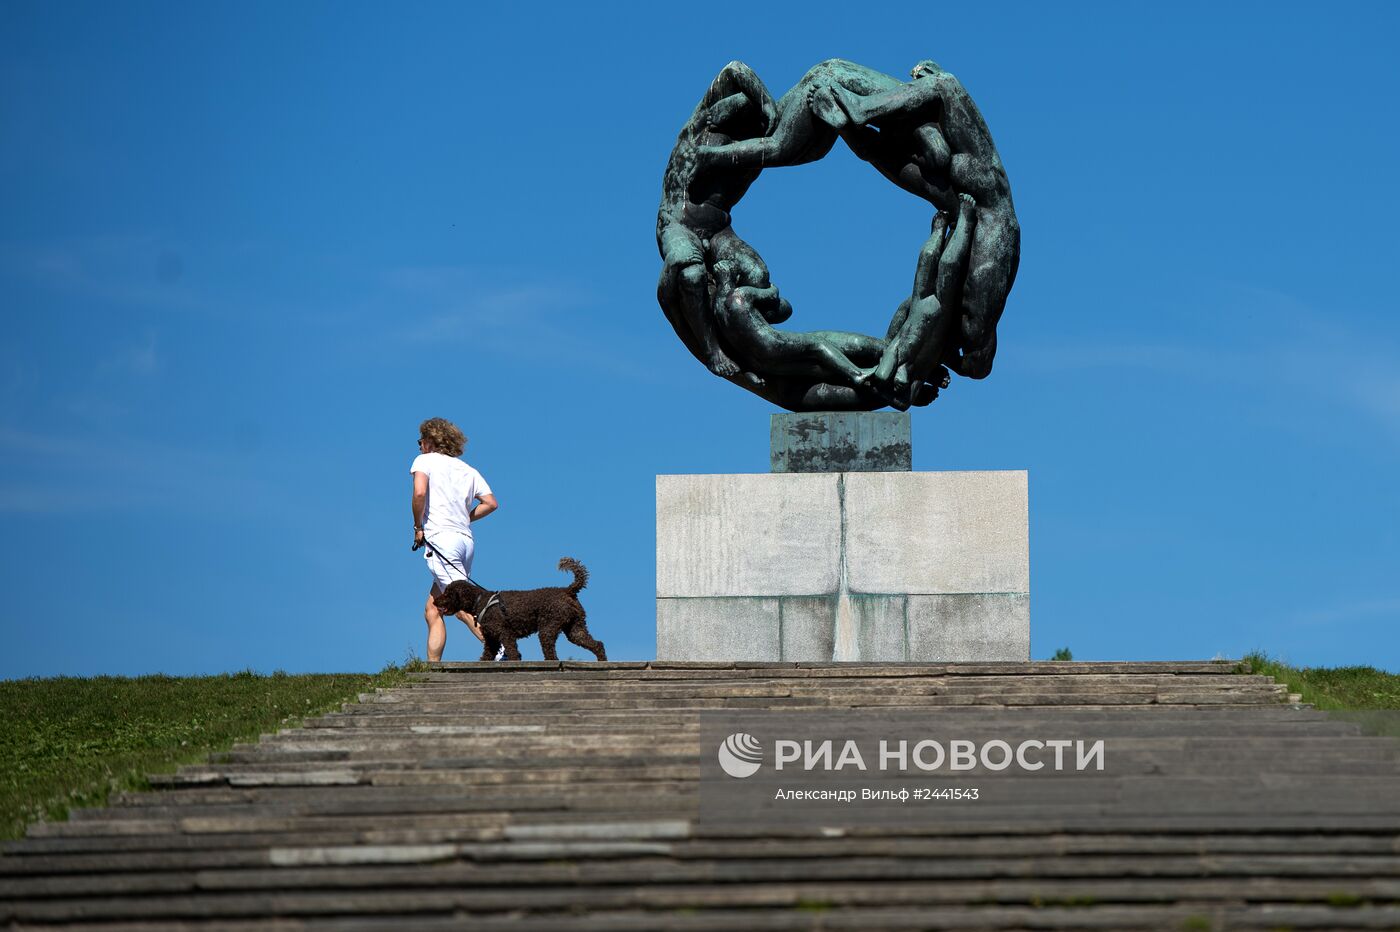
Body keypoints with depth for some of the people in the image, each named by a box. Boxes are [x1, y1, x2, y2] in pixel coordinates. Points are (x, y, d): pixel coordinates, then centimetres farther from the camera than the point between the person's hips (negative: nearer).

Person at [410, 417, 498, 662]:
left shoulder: (425, 461, 6)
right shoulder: (467, 470, 23)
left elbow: (419, 492, -14)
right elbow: (491, 503, 11)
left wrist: (418, 527, -4)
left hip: (440, 538, -7)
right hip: (466, 540, 7)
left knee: (462, 607, -16)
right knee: (432, 610, 12)